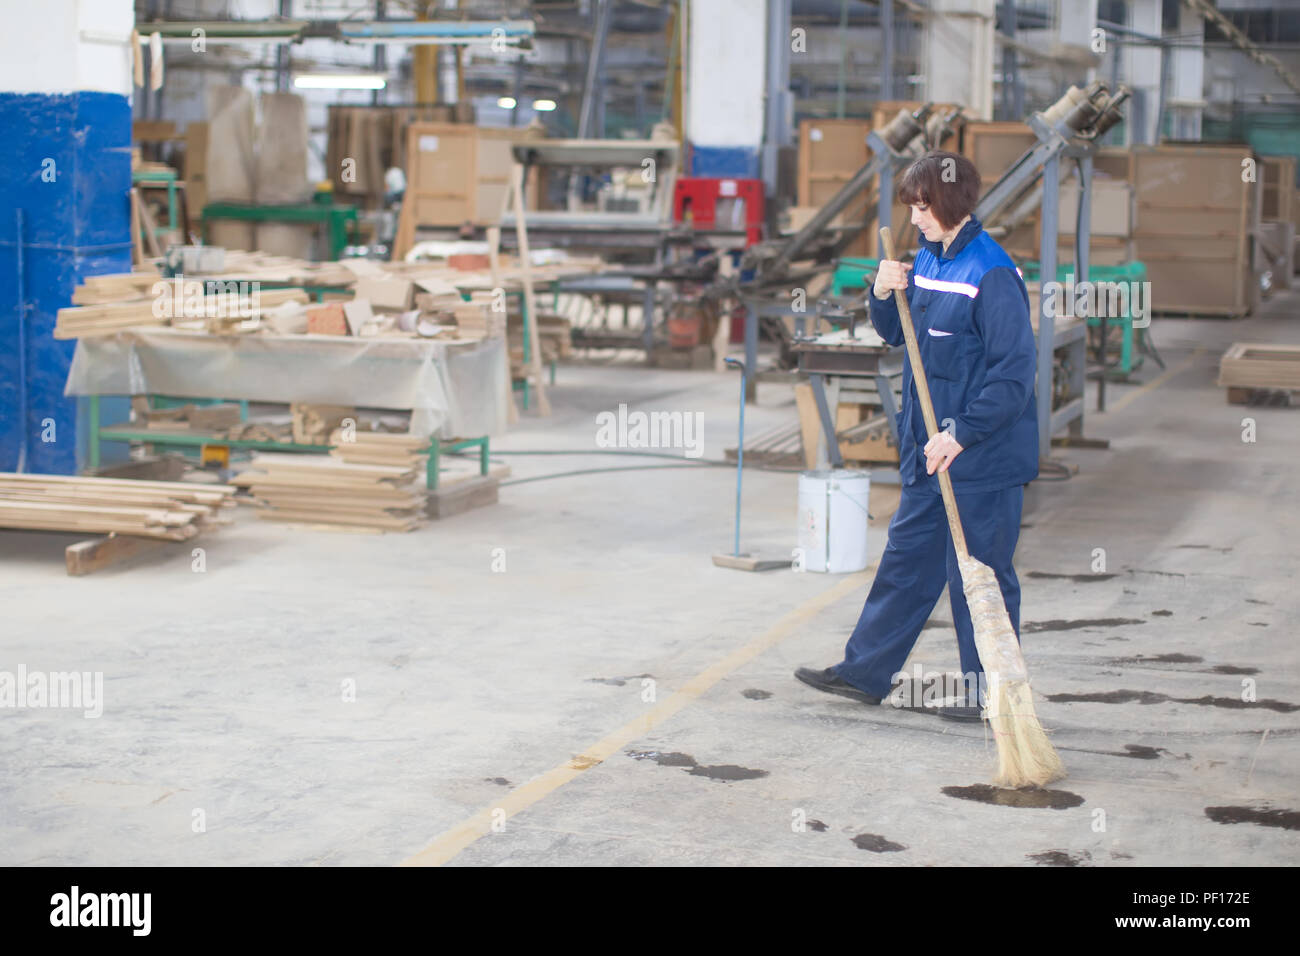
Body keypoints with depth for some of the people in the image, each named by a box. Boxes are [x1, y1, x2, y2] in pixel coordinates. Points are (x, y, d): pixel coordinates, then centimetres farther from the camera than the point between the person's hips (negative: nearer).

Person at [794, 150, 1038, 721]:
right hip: (929, 450, 8)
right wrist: (885, 297, -1)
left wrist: (962, 434, -23)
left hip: (983, 457, -8)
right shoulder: (927, 260, 8)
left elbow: (1014, 373, -21)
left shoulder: (993, 275, -18)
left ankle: (990, 691, 15)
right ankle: (865, 672, 24)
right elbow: (897, 334, 20)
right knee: (907, 559, 15)